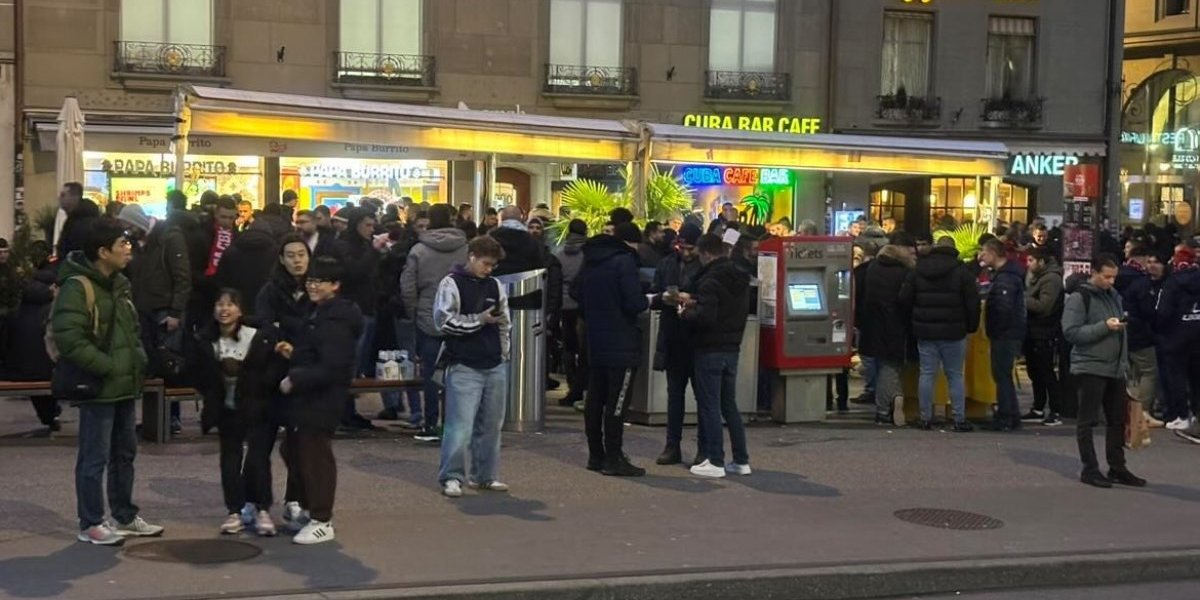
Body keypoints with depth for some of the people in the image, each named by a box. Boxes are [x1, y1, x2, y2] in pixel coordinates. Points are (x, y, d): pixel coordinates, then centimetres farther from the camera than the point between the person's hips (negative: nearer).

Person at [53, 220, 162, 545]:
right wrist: (109, 367, -20)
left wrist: (138, 361, 9)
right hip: (98, 388, -9)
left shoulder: (119, 284, 13)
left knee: (125, 453, 17)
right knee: (95, 458, -1)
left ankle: (125, 516, 28)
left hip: (124, 385, 9)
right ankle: (91, 524, 10)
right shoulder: (77, 287, -17)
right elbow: (69, 339, -24)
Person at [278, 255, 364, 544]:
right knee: (298, 452, 18)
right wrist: (294, 353, 8)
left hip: (322, 399, -11)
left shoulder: (334, 321, -20)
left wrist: (295, 379, -19)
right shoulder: (320, 313, 14)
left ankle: (322, 522, 5)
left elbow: (331, 368, -26)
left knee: (314, 455, -4)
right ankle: (307, 510, 30)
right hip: (308, 398, 11)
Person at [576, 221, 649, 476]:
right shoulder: (624, 260, -13)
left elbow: (578, 295, 17)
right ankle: (613, 458, -2)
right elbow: (634, 302, -19)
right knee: (617, 401, -4)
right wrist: (650, 301, 0)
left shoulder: (591, 260, 11)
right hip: (621, 343, -8)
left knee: (595, 399, 11)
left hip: (596, 341, 8)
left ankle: (596, 455, 17)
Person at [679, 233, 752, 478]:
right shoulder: (740, 279, 10)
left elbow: (705, 317, -25)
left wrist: (687, 311, -5)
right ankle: (741, 460, 16)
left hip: (710, 350, -8)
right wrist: (694, 300, 15)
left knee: (710, 406, -1)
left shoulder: (710, 281, -17)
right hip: (732, 348, 8)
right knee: (729, 405, 15)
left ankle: (715, 462, 0)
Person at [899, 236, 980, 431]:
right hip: (953, 333, -2)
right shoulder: (961, 271, -5)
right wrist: (971, 326, 6)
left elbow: (904, 298, 4)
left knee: (927, 374, 6)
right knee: (955, 375, 4)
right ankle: (960, 420, 4)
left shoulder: (918, 270, 4)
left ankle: (926, 418, 8)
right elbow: (972, 302, -6)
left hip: (925, 332, 2)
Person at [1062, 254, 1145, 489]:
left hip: (1115, 369, 7)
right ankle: (1090, 469, 6)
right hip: (1091, 368, -7)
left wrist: (1124, 361, 14)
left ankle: (1117, 468, 20)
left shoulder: (1114, 296, 14)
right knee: (1088, 421, 0)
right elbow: (1071, 332, -17)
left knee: (1118, 420, 10)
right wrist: (1104, 327, -22)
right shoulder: (1079, 298, -8)